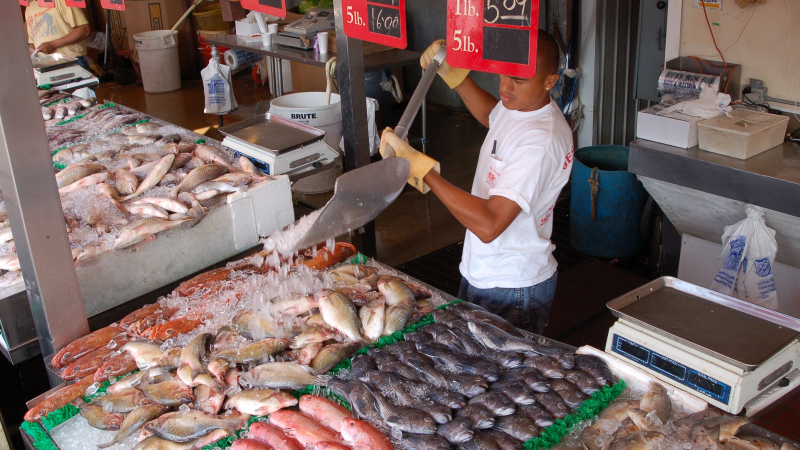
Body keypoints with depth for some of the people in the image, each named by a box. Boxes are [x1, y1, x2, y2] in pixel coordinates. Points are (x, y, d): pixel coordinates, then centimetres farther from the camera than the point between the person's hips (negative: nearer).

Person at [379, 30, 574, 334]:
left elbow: (489, 225, -37)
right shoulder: (518, 105, -2)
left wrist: (419, 166, -35)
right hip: (481, 274, 10)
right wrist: (452, 72, 12)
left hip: (513, 291, -10)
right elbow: (492, 115, 27)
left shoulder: (541, 141, -31)